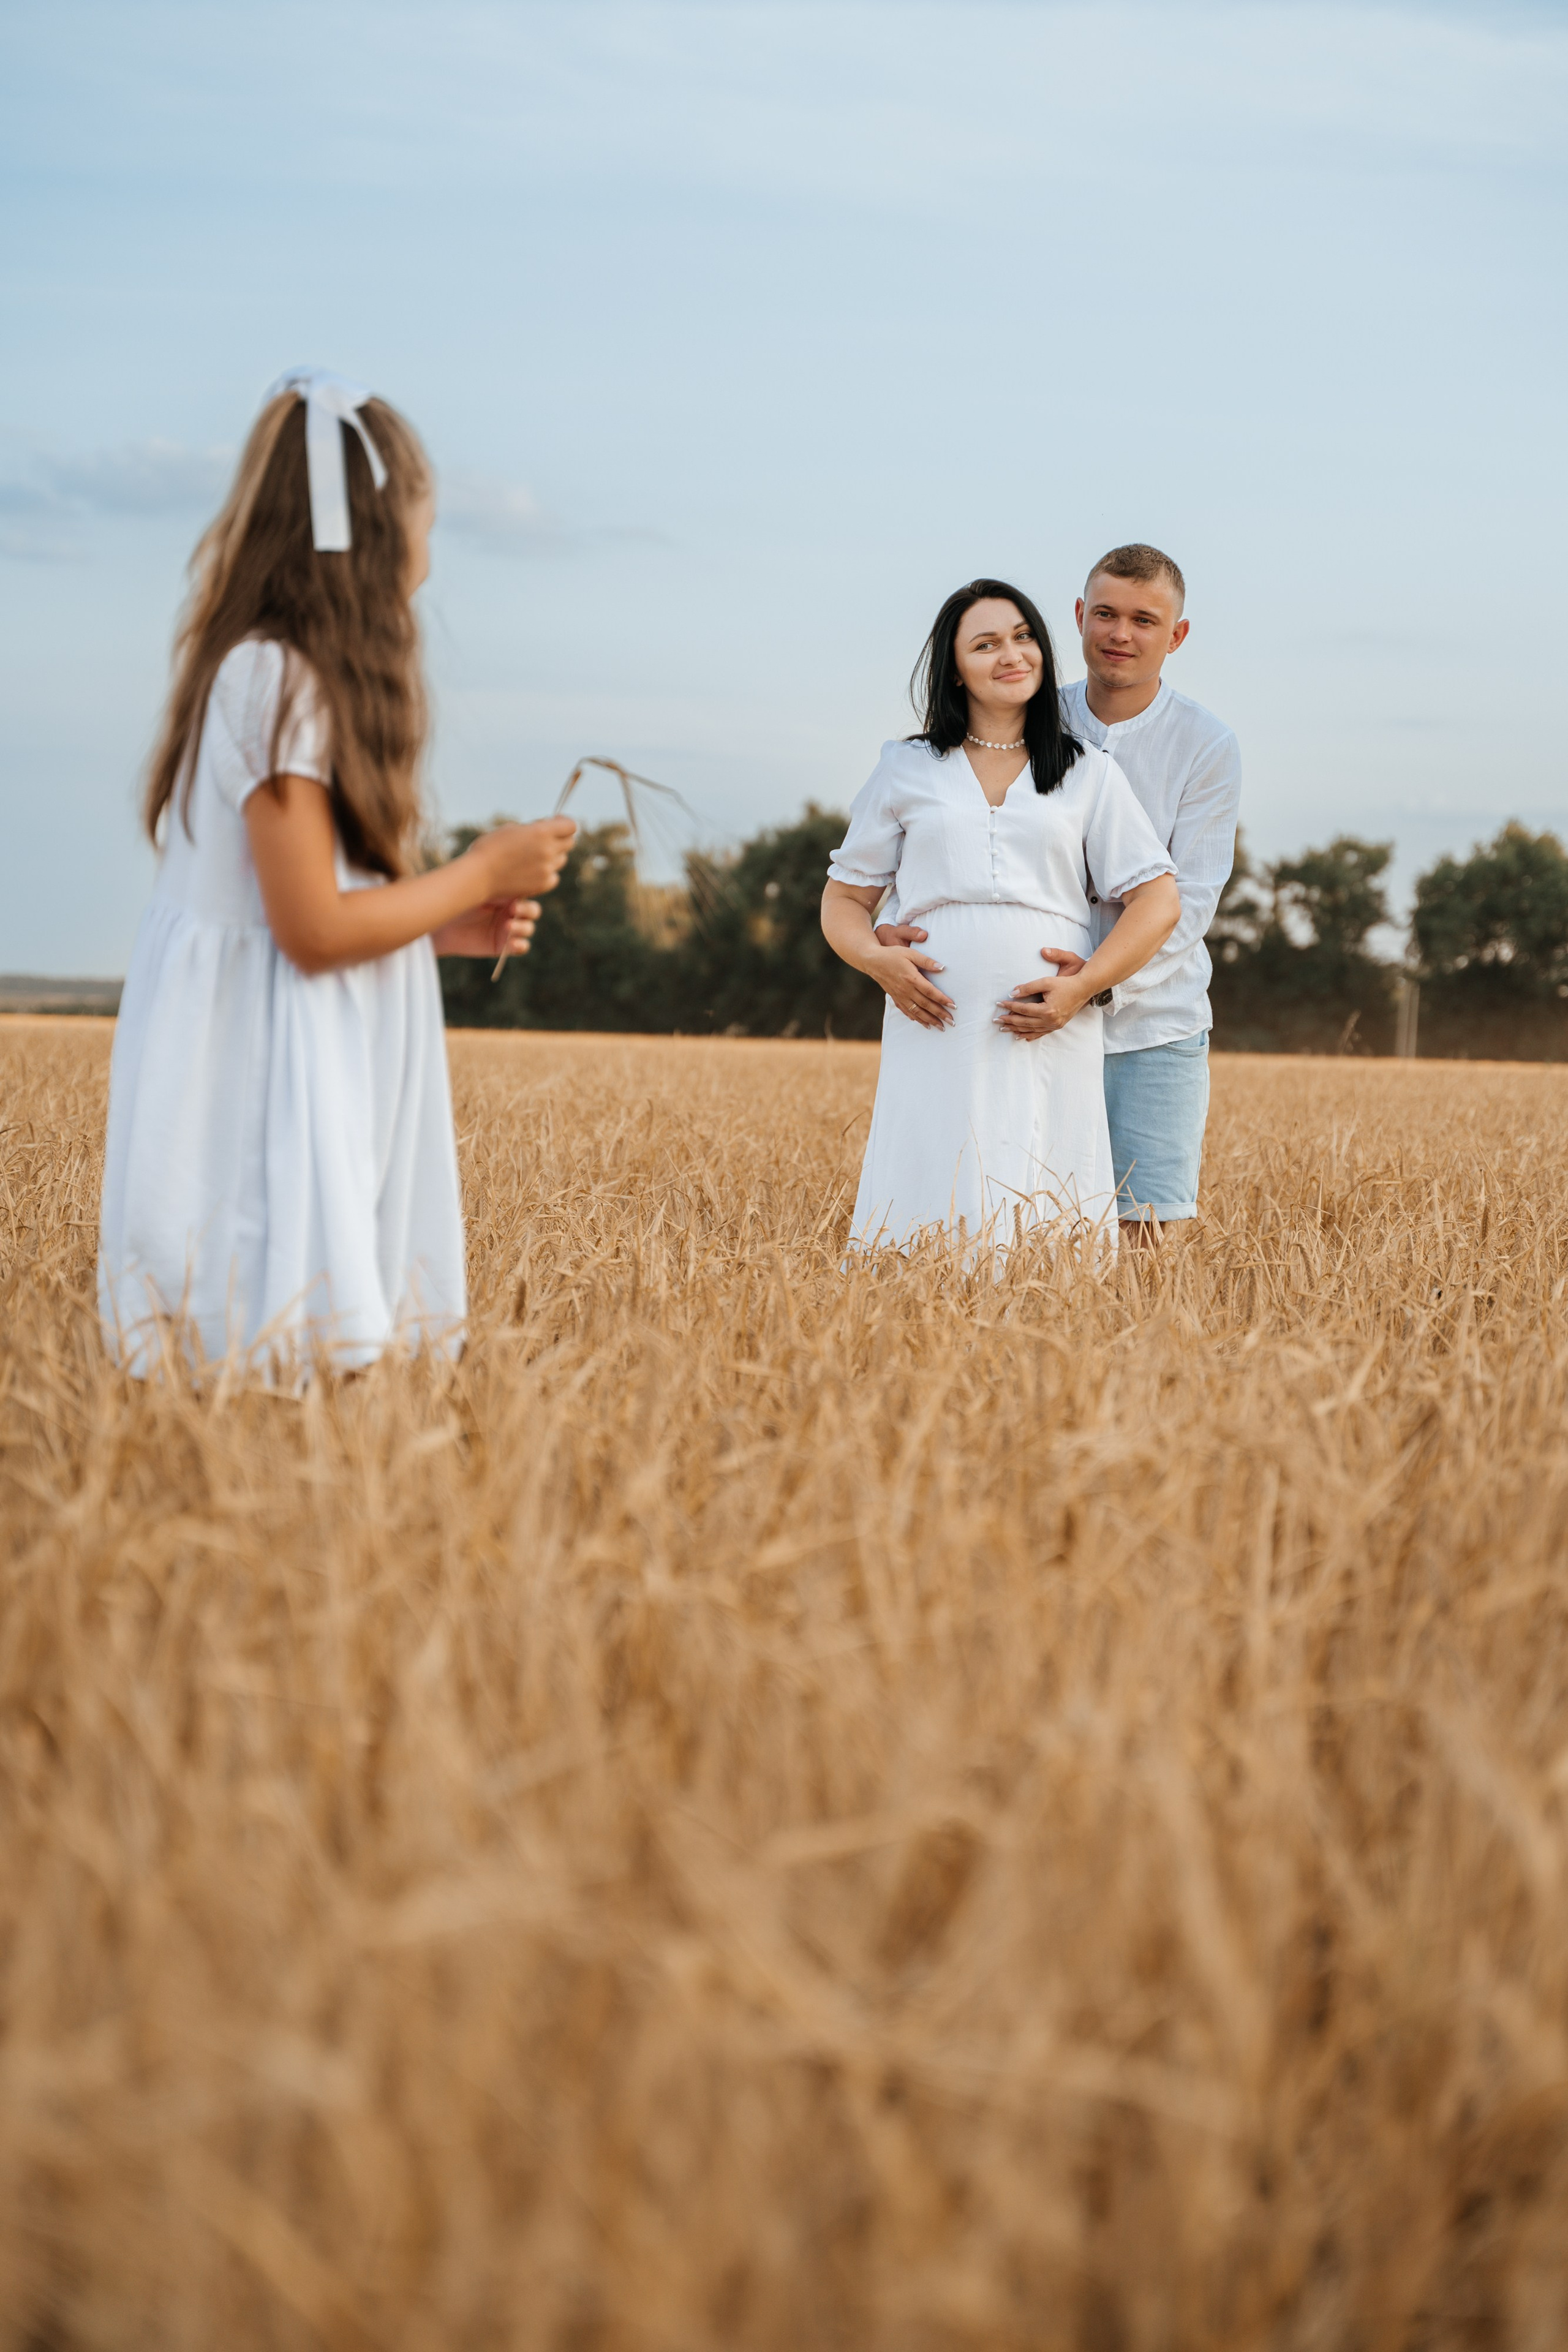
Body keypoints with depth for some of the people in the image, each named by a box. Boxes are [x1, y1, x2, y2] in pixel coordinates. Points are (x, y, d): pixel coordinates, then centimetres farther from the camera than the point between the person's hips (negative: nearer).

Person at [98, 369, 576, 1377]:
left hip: (326, 1076, 10)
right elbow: (313, 929, -19)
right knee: (297, 1355, -9)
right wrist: (482, 872, -9)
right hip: (266, 1076, -10)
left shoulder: (301, 677, 12)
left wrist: (448, 926, 11)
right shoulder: (277, 680, -17)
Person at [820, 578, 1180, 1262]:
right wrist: (878, 959, -6)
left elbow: (1157, 900, 9)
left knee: (1047, 1226, -5)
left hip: (1050, 1037, 0)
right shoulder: (906, 770, 16)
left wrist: (1083, 986, -7)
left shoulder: (1090, 774, 15)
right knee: (923, 1215, -7)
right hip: (935, 1032, 0)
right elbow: (844, 899, 16)